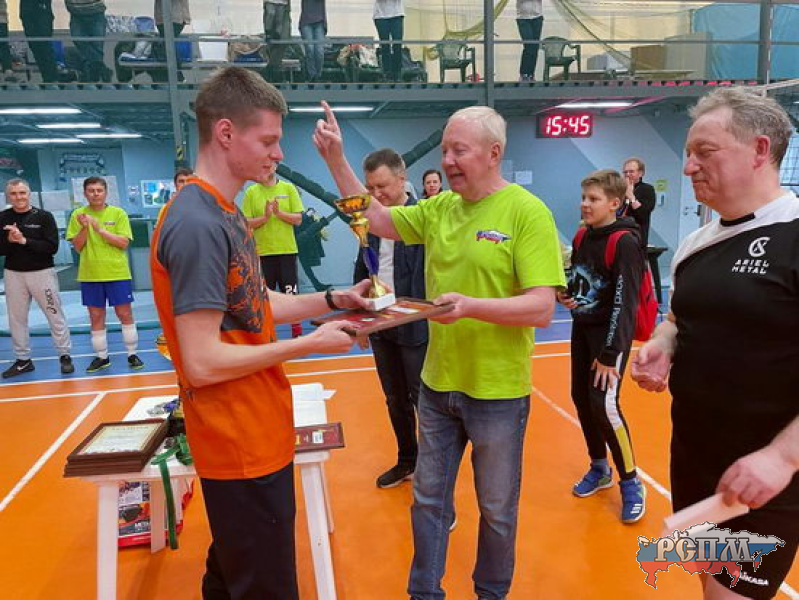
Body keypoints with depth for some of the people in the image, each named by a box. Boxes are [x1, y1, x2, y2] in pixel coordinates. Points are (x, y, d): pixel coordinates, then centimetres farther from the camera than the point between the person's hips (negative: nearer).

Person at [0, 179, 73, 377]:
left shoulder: (44, 216, -5)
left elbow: (52, 247, -13)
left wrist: (24, 240, -20)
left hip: (42, 273, -3)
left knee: (55, 315, 2)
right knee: (16, 318, 10)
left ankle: (65, 356, 12)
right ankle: (23, 360, 21)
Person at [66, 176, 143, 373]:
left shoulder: (118, 213, -1)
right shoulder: (78, 215, 4)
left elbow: (124, 242, -9)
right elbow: (78, 247, 1)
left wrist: (100, 229, -17)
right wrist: (84, 227, -15)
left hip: (117, 273, -2)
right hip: (90, 275, 2)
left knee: (125, 314, 3)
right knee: (96, 317, 8)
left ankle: (132, 354, 14)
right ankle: (102, 357, 20)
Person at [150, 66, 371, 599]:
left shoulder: (224, 213, 7)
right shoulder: (197, 225, -23)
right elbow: (203, 363, -25)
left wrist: (333, 299, 5)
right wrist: (310, 344, -17)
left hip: (256, 436, 9)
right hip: (243, 447, -9)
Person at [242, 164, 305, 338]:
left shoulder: (289, 188, 4)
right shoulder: (251, 192, 4)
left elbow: (298, 219, 1)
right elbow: (246, 223, -1)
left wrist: (279, 213, -14)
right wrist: (265, 217, -15)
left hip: (287, 250, 0)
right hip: (262, 252, 0)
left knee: (291, 294, 4)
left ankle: (297, 332, 14)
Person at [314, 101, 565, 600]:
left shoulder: (528, 212, -14)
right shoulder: (439, 208, 4)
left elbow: (541, 308, -20)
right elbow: (376, 220, 12)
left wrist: (471, 306, -34)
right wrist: (336, 160, 3)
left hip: (498, 391, -5)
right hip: (437, 385, 5)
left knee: (496, 508, 16)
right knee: (429, 499, 19)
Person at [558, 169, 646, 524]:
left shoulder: (625, 243, -17)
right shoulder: (582, 237, 6)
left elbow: (624, 303, -20)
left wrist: (610, 354, -22)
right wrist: (565, 294, -2)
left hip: (610, 334, -8)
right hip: (582, 329, 8)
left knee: (604, 404, -14)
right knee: (580, 398, 11)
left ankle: (630, 483, 5)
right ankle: (600, 468, 30)